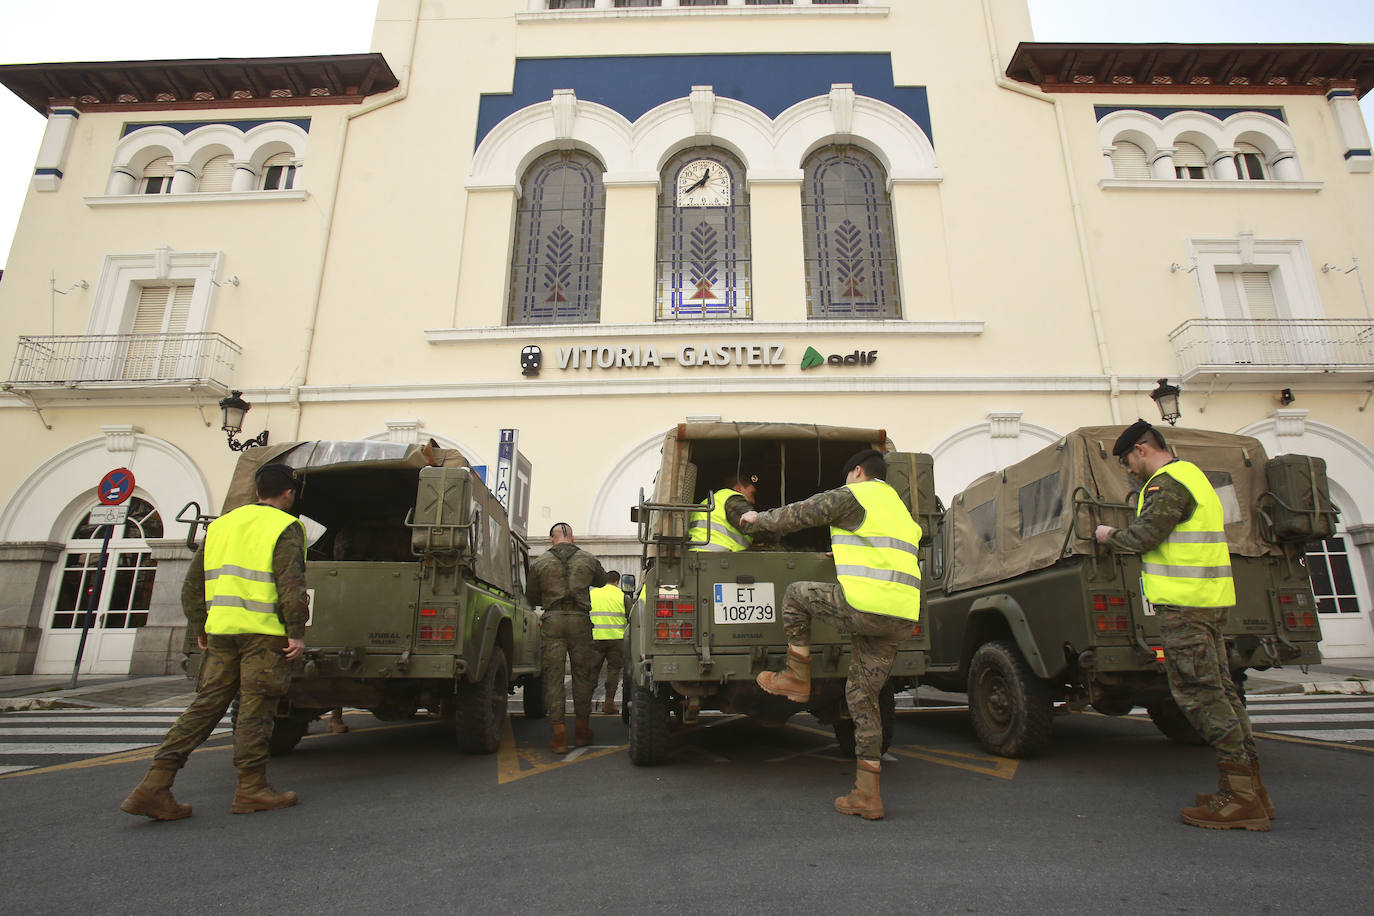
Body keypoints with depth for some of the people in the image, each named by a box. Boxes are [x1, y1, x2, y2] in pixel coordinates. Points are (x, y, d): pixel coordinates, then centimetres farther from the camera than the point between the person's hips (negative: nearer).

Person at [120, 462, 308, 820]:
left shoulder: (222, 524, 17)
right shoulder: (285, 528, -5)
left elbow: (192, 585, 18)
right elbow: (290, 583, -17)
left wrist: (200, 629, 24)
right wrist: (297, 633, -12)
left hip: (221, 630, 6)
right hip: (264, 631, -6)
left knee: (205, 706, 11)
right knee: (255, 710, 1)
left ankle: (155, 786, 7)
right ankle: (251, 789, 11)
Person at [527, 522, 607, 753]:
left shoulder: (540, 562, 4)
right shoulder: (588, 560, 6)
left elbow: (531, 597, 10)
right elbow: (601, 580, 24)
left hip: (552, 621, -1)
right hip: (580, 620, 1)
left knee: (553, 676, 4)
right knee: (582, 674, 13)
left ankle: (559, 735, 3)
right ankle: (581, 731, 23)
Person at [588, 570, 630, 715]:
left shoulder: (591, 594, 8)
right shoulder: (622, 596, 3)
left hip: (595, 637, 1)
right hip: (616, 638, -1)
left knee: (592, 670, 10)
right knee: (613, 669, 7)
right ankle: (609, 703, 4)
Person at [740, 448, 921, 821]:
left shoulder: (853, 496, 2)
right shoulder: (899, 508, 27)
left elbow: (798, 515, 7)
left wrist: (759, 520, 24)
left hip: (865, 606, -8)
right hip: (902, 620, 8)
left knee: (797, 594, 16)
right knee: (862, 697, 13)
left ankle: (797, 678, 20)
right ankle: (867, 795, 12)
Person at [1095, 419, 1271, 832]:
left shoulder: (1166, 483, -13)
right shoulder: (1191, 474, 21)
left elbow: (1143, 537, -18)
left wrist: (1109, 535, 1)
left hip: (1184, 603, -11)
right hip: (1209, 598, 11)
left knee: (1200, 694, -8)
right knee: (1219, 690, 12)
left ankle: (1241, 797, -5)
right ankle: (1250, 787, 18)